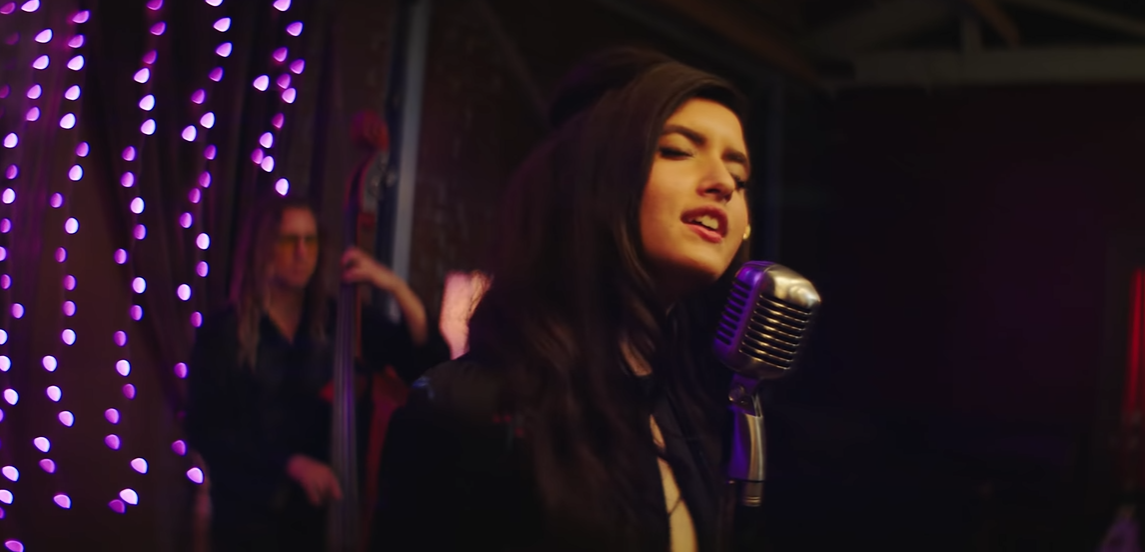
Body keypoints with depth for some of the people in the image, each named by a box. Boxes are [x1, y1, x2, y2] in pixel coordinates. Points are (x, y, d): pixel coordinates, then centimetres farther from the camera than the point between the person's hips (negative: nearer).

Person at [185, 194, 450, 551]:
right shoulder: (223, 334, -3)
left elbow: (433, 363, -5)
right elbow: (205, 430, -9)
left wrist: (396, 288, -16)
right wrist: (292, 463, -20)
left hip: (329, 511, 2)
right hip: (252, 516, -2)